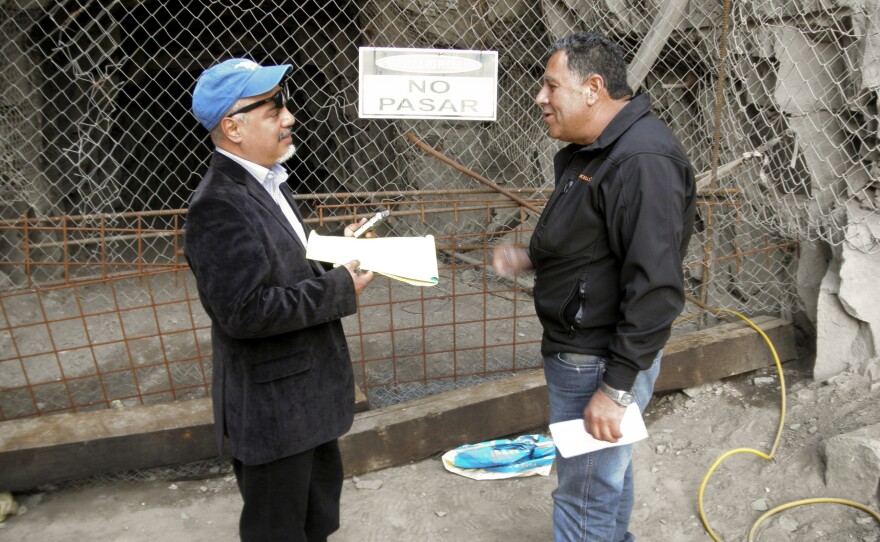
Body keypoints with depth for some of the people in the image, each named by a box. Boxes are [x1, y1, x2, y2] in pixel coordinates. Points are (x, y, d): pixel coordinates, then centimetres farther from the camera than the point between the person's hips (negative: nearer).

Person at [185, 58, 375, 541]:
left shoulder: (265, 180, 5)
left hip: (307, 387, 9)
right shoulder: (219, 206, -24)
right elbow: (245, 311, -30)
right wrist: (339, 289, -23)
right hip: (272, 405, -9)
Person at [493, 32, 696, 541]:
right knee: (607, 471, 29)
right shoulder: (591, 150, 9)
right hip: (581, 348, 10)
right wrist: (530, 258, 5)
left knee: (585, 499, 5)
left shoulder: (643, 162, -24)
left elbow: (656, 287, -28)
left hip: (601, 362, -10)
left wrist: (616, 387, -25)